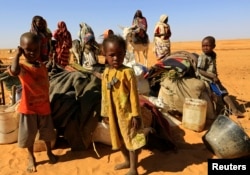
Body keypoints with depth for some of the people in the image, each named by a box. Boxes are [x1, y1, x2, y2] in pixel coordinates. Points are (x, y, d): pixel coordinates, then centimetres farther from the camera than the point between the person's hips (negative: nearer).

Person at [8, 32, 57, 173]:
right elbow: (14, 71, -43)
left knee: (47, 132, 19)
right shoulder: (21, 66, -17)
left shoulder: (42, 66, 0)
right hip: (28, 108, -4)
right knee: (29, 135, 12)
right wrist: (17, 54, -28)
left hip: (44, 106, 4)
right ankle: (31, 158, 35)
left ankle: (49, 152, 43)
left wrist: (48, 102, 9)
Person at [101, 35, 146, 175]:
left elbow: (134, 95, -15)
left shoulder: (128, 72, -16)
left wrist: (136, 115, -15)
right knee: (119, 139, 21)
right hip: (114, 113, 7)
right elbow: (105, 94, 8)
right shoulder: (106, 72, 2)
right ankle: (128, 161, 43)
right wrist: (106, 113, 11)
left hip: (127, 112, -7)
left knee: (131, 140, 6)